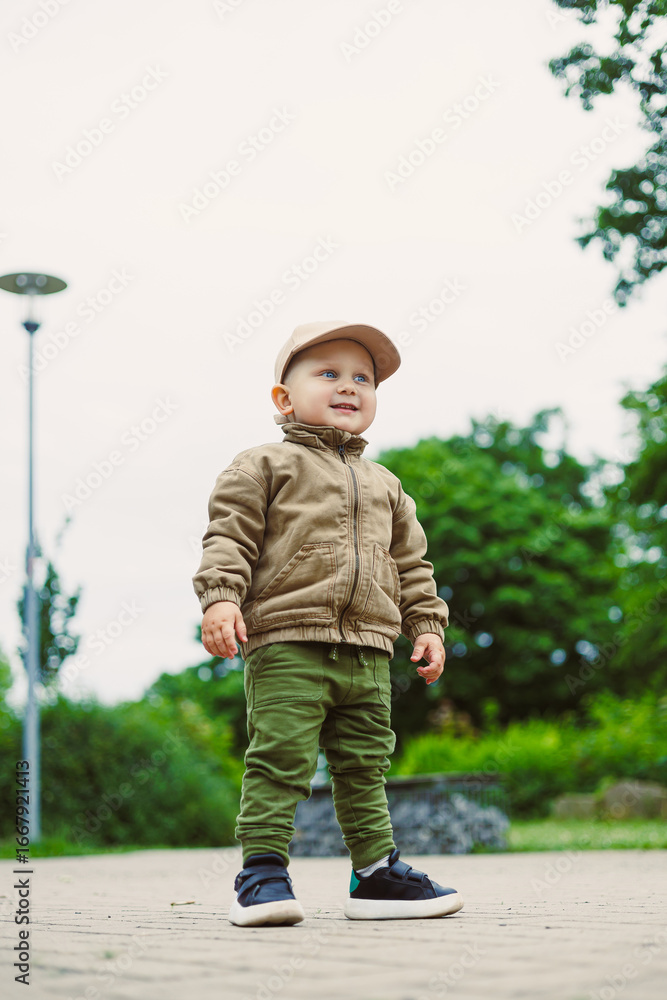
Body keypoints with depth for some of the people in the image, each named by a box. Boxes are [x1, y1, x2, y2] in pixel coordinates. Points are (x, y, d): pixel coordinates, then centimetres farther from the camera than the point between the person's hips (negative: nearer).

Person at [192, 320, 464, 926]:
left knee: (364, 765, 11)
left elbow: (411, 563, 25)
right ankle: (263, 872, -1)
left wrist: (426, 623, 16)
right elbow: (229, 536, -3)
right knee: (280, 761, -10)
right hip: (286, 642, -5)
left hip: (368, 650, 6)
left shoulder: (385, 486, 23)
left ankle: (376, 873, 18)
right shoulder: (264, 467, 5)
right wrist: (220, 598, -17)